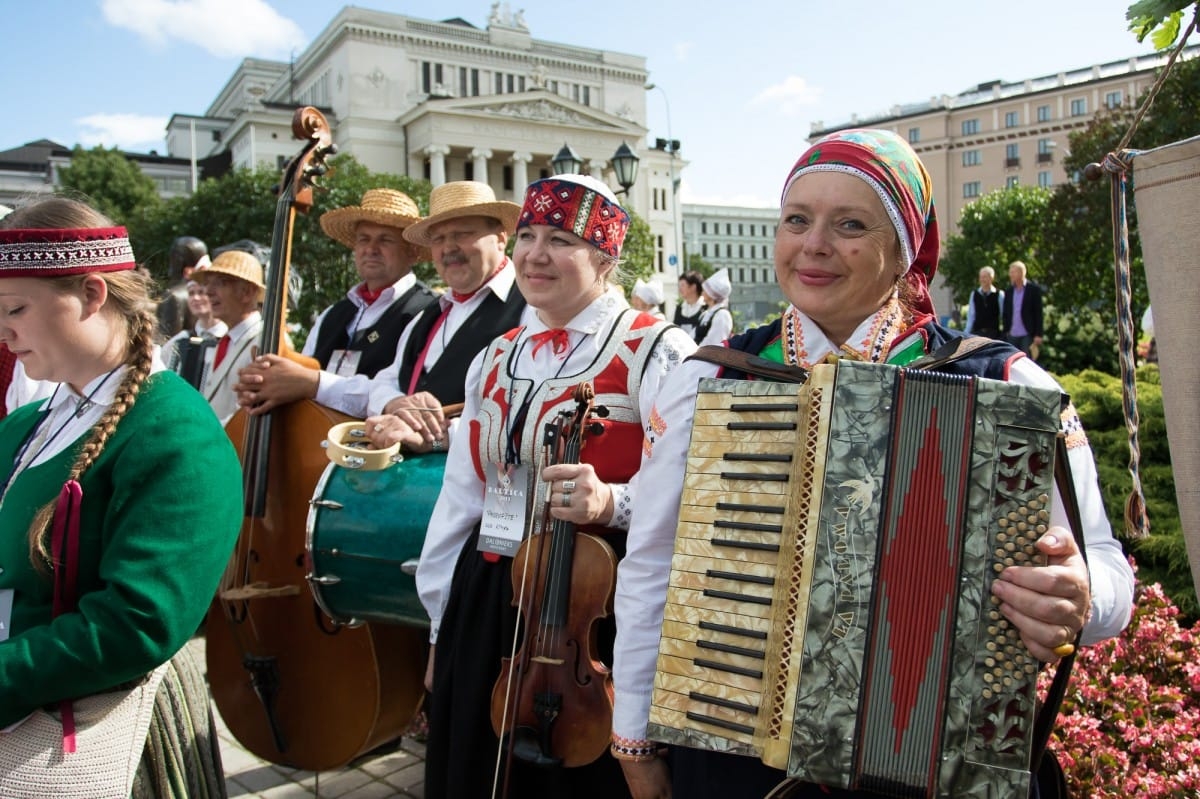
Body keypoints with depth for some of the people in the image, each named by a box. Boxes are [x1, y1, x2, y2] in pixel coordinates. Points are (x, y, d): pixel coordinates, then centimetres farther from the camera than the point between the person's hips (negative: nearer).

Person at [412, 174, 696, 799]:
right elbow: (461, 498, 14)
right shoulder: (496, 358, 11)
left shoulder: (655, 350, -9)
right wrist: (442, 628, 16)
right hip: (484, 605, 6)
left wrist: (610, 502, -34)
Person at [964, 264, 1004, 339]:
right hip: (977, 332, 2)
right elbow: (970, 316, 9)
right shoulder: (974, 294, 8)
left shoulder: (999, 295, -1)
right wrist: (966, 334, 5)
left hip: (993, 333, -2)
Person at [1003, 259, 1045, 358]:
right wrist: (1005, 332, 6)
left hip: (1028, 335, -5)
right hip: (1012, 335, 5)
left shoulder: (1034, 289, -3)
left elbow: (1038, 312, -6)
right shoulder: (1009, 291, 11)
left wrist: (1038, 335, -11)